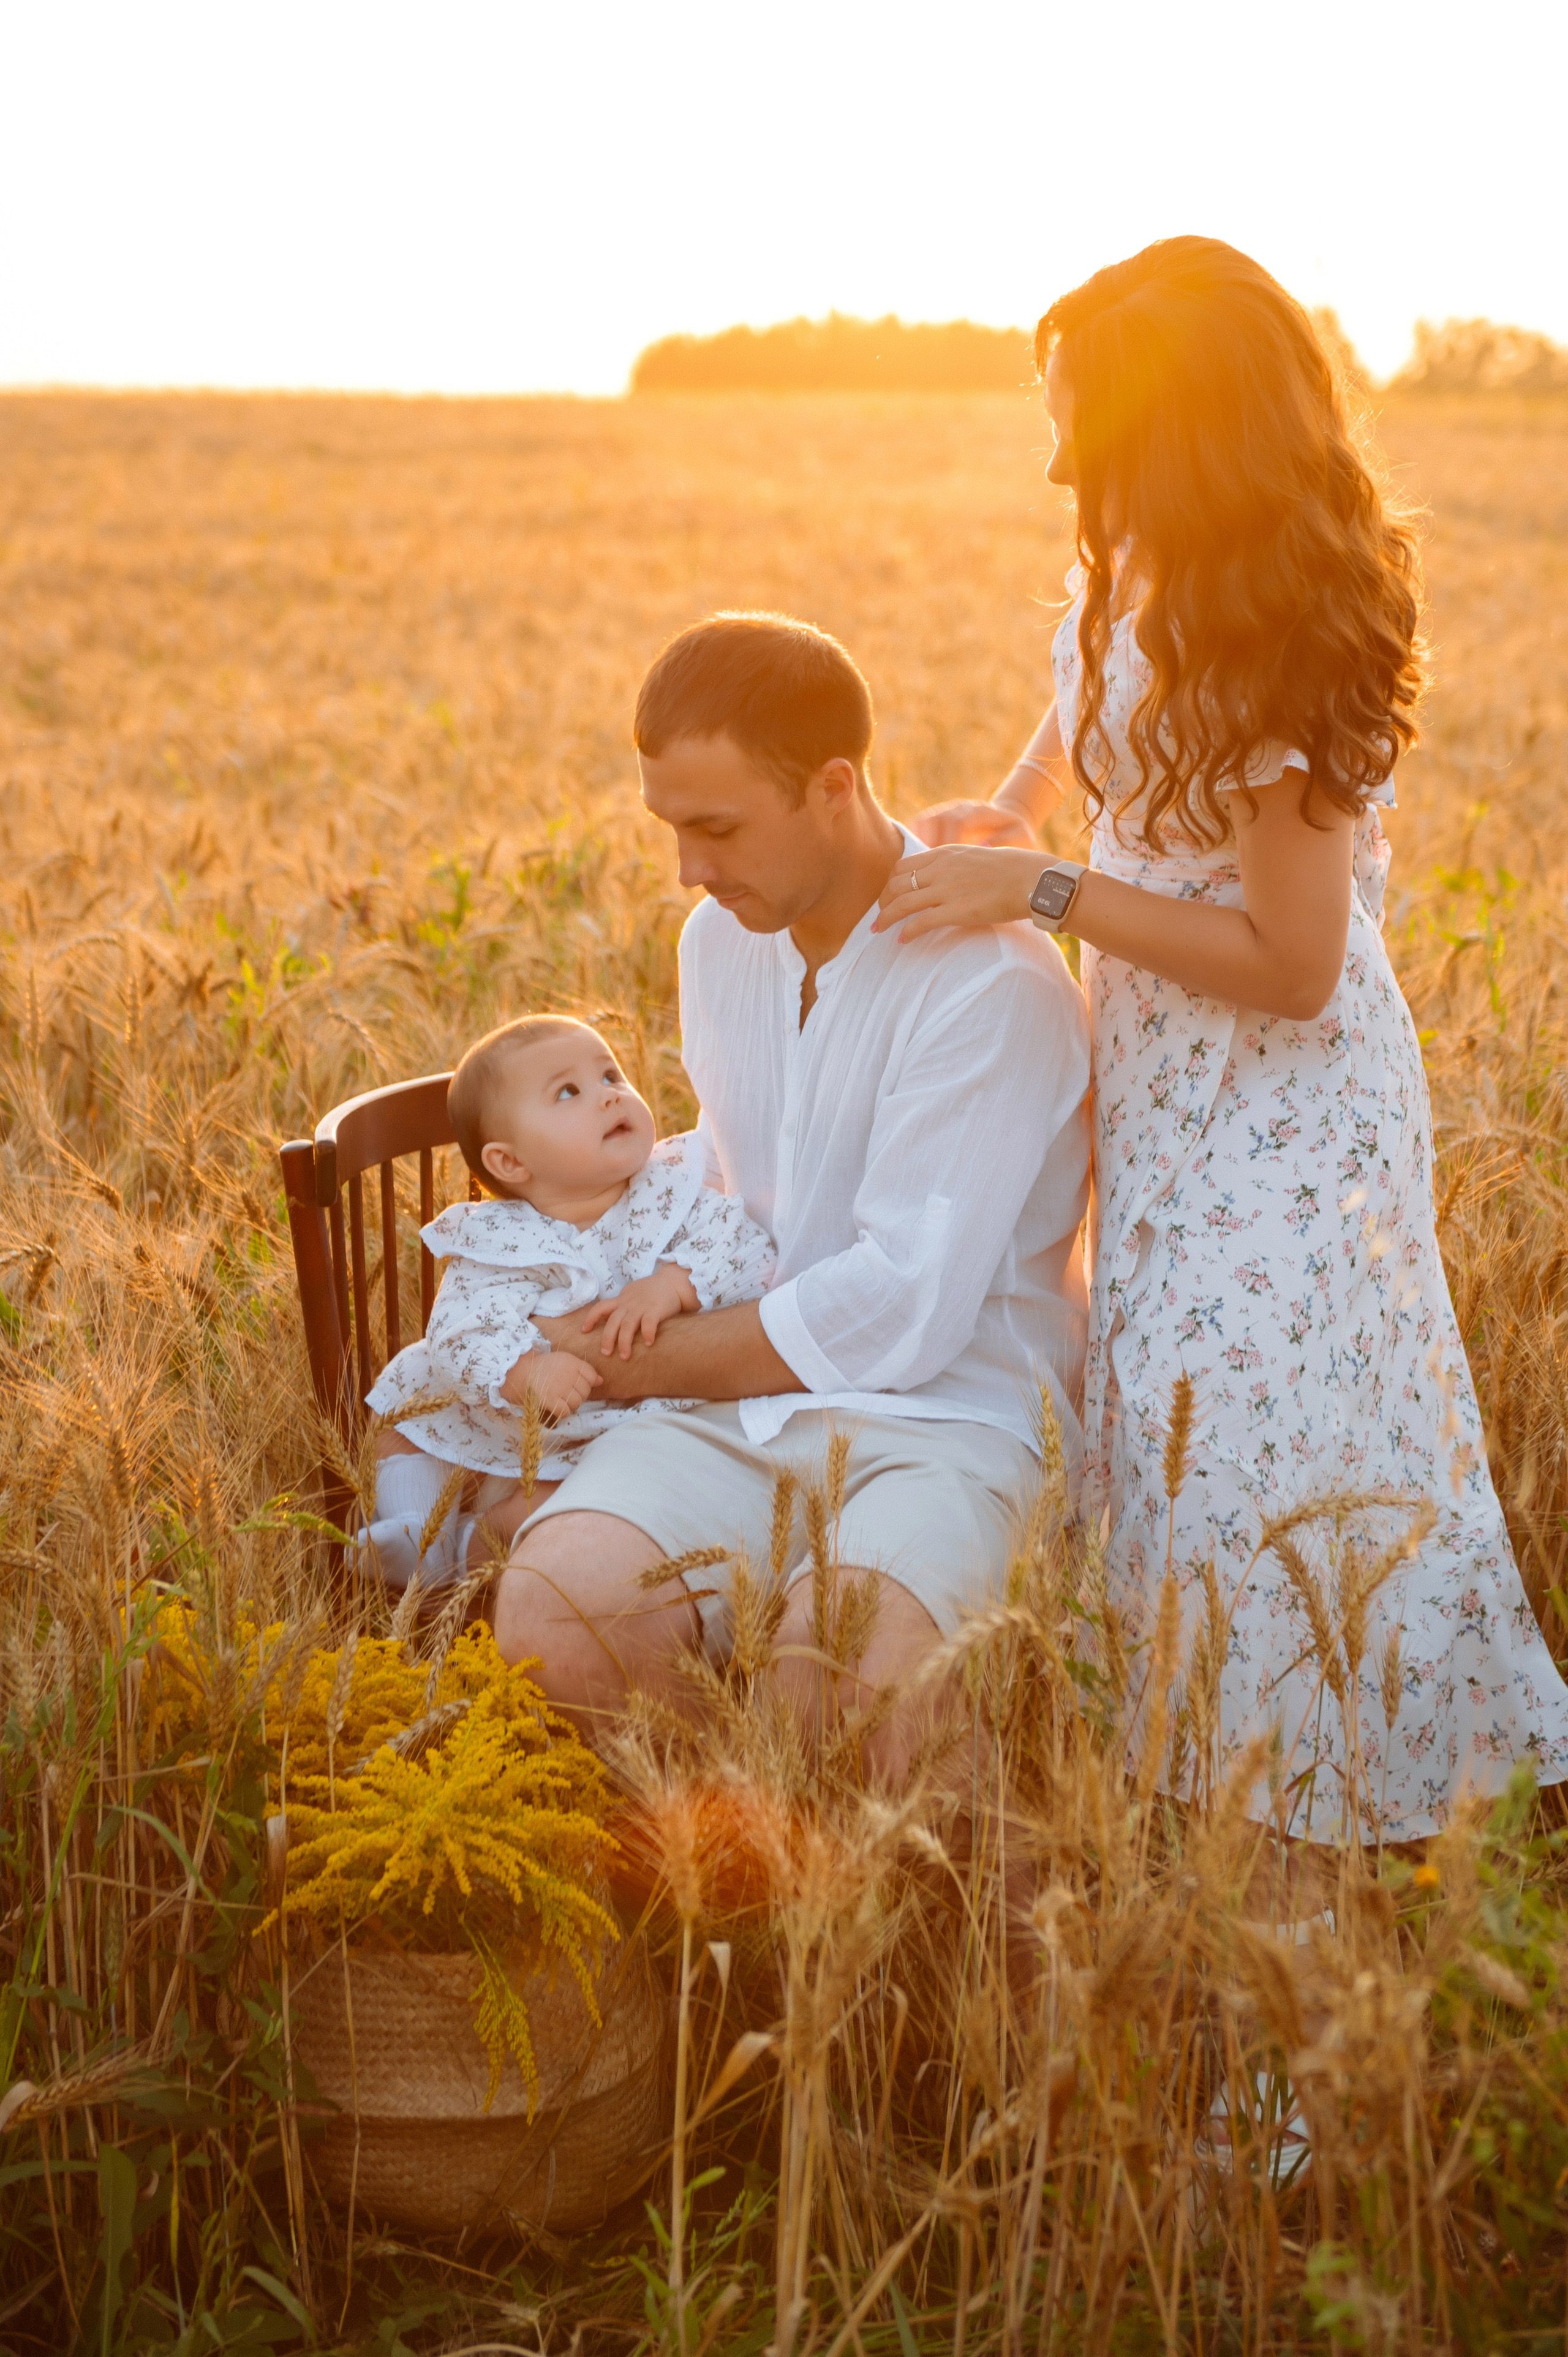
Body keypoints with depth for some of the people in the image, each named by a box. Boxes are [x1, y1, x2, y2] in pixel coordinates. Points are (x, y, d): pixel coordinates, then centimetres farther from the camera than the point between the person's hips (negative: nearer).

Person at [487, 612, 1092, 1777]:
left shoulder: (993, 982, -14)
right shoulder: (721, 940, 12)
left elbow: (901, 1311, -18)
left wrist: (635, 1365, -8)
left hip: (947, 1422, -5)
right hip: (736, 1410, 6)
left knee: (831, 1674, -37)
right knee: (549, 1604, -27)